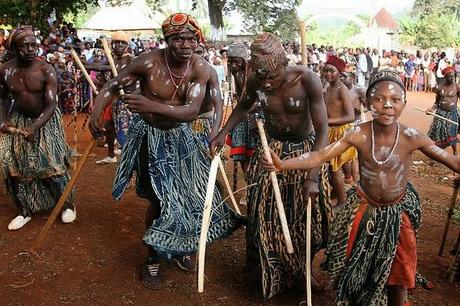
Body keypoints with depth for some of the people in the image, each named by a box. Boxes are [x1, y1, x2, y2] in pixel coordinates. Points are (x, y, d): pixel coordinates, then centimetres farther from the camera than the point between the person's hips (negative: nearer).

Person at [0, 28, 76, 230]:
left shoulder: (46, 71, -21)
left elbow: (51, 105, -25)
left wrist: (34, 128, -38)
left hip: (45, 120, -3)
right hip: (18, 120, 4)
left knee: (52, 163, -6)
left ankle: (67, 205, 17)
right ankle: (25, 211, 20)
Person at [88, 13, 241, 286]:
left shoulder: (201, 68, -15)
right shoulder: (149, 62, -21)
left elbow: (192, 111, -27)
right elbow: (113, 86, -9)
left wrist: (152, 106, -41)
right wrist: (95, 113, -26)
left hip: (181, 135, 4)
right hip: (150, 136, -4)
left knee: (191, 192, 10)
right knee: (162, 198, -5)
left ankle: (181, 246, 36)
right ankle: (154, 255, 20)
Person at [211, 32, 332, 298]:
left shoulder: (307, 79, -26)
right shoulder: (255, 83, -15)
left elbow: (323, 130, -25)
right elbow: (245, 105, 10)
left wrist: (312, 177, -30)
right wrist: (223, 133, -1)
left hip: (306, 149, -2)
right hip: (272, 149, 2)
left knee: (308, 211, 4)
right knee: (263, 210, 4)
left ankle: (304, 265, 30)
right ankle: (266, 264, 28)